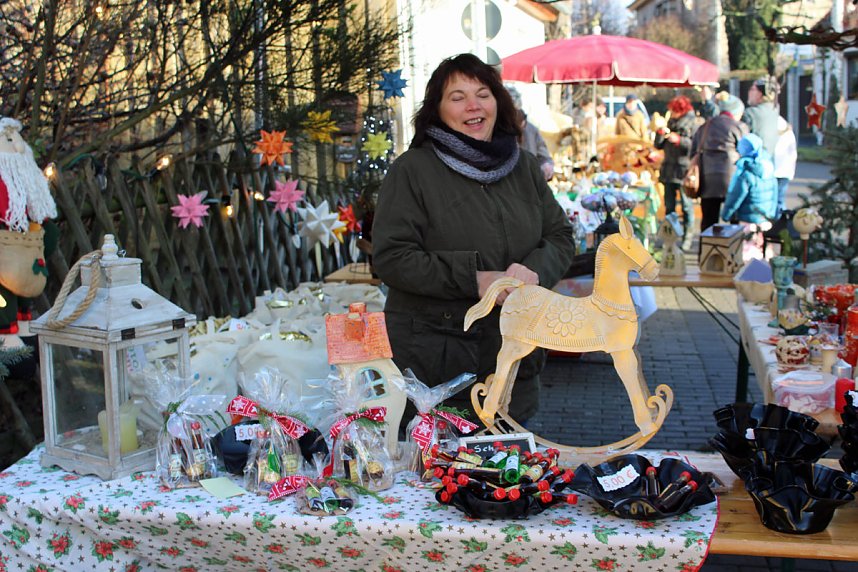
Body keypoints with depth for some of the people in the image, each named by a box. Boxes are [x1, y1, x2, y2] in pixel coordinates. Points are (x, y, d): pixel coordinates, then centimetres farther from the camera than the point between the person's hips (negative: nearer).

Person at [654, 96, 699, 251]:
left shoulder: (692, 123, -5)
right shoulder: (670, 123, 13)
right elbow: (658, 145, 13)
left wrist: (679, 140, -19)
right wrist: (660, 133, -5)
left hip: (684, 170, -6)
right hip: (669, 169, 6)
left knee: (686, 206, -3)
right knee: (669, 206, 11)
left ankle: (688, 237, 4)